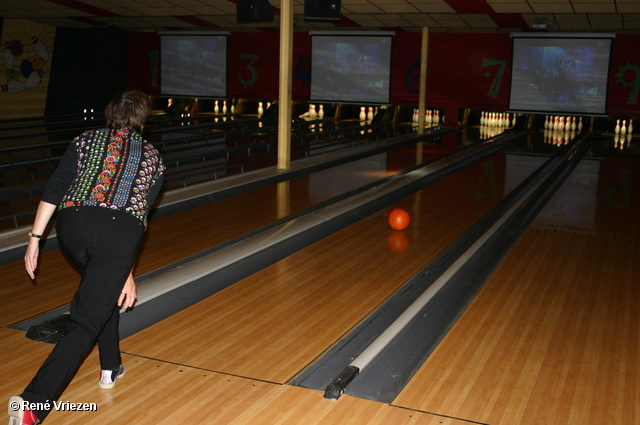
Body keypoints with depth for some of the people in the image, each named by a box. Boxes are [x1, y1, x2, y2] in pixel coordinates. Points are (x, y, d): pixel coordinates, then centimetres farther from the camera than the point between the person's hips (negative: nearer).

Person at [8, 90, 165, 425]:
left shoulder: (86, 141, 20)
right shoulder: (152, 158, 21)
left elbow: (53, 191, 7)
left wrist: (35, 238, 8)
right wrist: (127, 273, 13)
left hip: (73, 226, 3)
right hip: (120, 233, -2)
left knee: (102, 289, 31)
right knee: (84, 326, -3)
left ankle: (111, 368, 40)